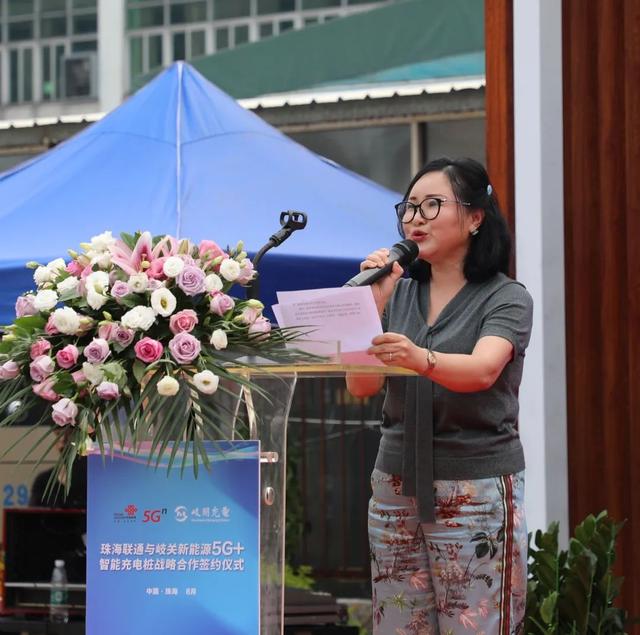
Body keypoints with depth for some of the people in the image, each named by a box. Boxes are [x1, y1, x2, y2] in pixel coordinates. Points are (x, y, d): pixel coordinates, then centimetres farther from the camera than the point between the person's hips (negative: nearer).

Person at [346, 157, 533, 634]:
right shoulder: (400, 294, 12)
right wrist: (374, 304, -7)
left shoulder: (506, 298, -3)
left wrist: (421, 359, -42)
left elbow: (482, 370, -23)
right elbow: (361, 385, 3)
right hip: (397, 486, 4)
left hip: (477, 489, -4)